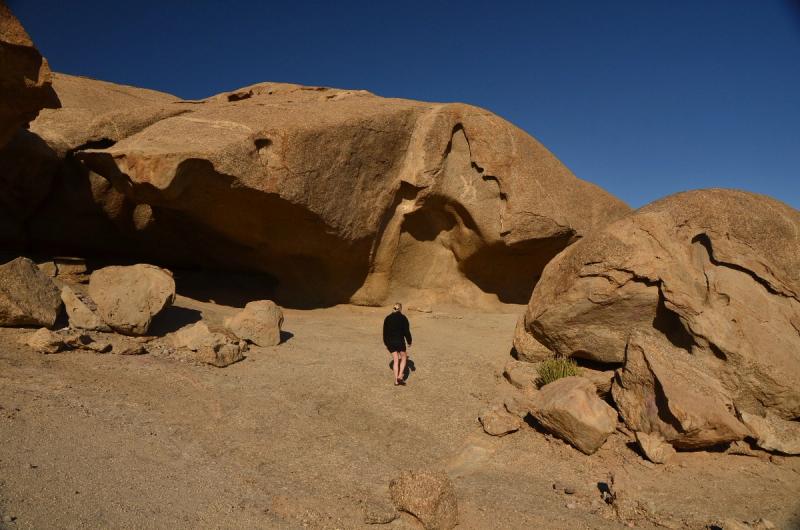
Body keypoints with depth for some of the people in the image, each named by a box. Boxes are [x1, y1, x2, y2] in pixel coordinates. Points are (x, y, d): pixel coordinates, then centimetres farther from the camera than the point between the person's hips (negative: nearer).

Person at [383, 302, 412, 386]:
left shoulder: (387, 318, 7)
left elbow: (385, 332, 9)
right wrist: (409, 341, 6)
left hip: (390, 342, 4)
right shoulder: (403, 318, -5)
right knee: (404, 358, 15)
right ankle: (400, 376, 1)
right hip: (400, 341, -4)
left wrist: (386, 344, 18)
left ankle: (396, 380, 8)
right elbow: (406, 331, -7)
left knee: (396, 360, 11)